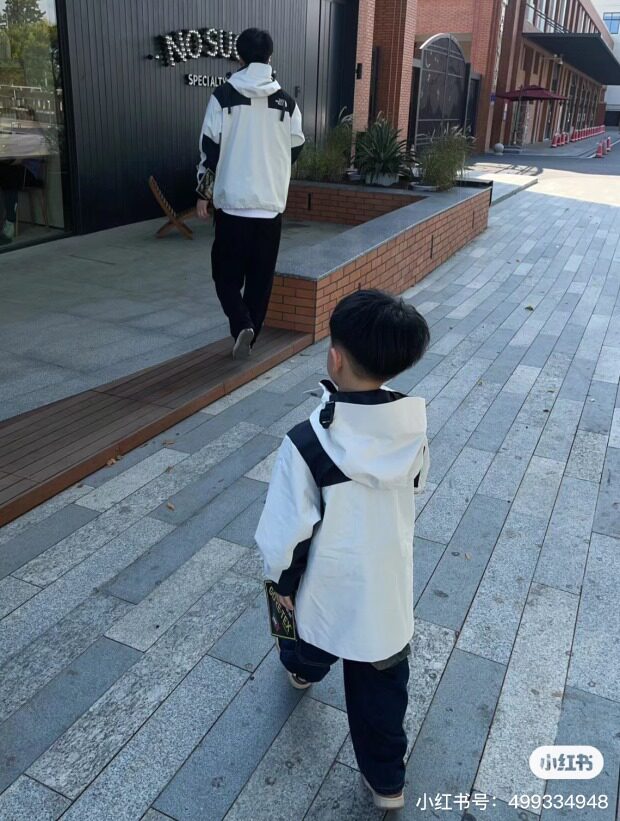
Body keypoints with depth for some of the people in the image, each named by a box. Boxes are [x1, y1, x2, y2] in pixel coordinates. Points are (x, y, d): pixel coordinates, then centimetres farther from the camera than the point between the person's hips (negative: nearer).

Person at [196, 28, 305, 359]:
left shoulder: (224, 96, -4)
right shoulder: (286, 102, 3)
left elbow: (210, 148, -4)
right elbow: (295, 150, 12)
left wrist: (203, 193, 5)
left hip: (232, 200, -2)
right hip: (271, 202, 2)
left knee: (227, 271, 10)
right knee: (261, 276, 12)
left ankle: (241, 325, -10)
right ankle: (250, 332, 18)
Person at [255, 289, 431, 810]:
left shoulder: (308, 444, -32)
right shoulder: (413, 428, -17)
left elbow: (286, 532, -22)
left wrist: (281, 581, -2)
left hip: (330, 587, -2)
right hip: (391, 585, 2)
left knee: (311, 642, 33)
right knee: (383, 686, 22)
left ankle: (304, 670, 66)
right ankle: (387, 781, 39)